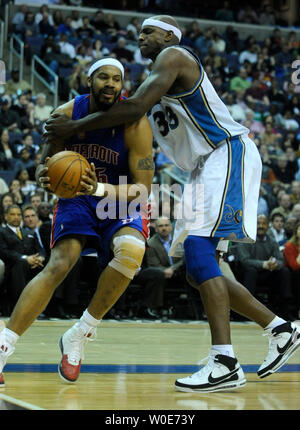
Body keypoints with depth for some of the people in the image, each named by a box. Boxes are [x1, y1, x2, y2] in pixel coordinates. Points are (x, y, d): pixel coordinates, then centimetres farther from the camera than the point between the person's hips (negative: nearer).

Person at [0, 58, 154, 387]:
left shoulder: (136, 124, -20)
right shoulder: (66, 114, -12)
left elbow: (142, 190, -20)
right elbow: (44, 165, 0)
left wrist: (101, 189, -38)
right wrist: (44, 178, -26)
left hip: (121, 201, -1)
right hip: (76, 197, 1)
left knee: (131, 250, -33)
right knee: (59, 265, -24)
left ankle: (78, 336, -17)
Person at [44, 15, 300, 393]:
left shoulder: (174, 55, -7)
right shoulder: (157, 82, 23)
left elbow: (135, 107, -20)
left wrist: (75, 127, -13)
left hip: (229, 152, -10)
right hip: (206, 167, 10)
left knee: (198, 248, -23)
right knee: (196, 268, 9)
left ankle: (225, 364, -28)